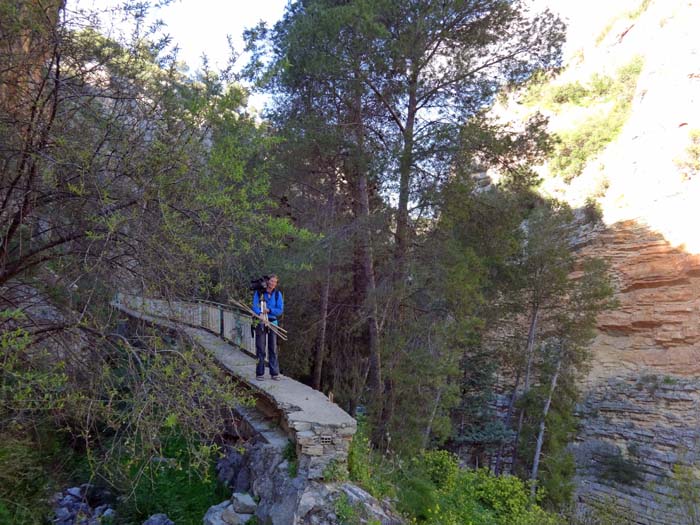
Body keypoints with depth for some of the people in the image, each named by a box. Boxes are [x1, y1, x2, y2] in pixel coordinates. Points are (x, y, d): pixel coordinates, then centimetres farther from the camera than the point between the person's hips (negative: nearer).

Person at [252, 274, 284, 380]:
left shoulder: (278, 294, 4)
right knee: (260, 348, 0)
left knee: (273, 348, 2)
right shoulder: (258, 292, -2)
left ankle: (274, 373, 7)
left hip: (273, 322, 2)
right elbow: (254, 306, -11)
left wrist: (269, 310, -16)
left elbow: (280, 310, -1)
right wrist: (260, 313, -30)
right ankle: (260, 373, 8)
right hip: (260, 323, -2)